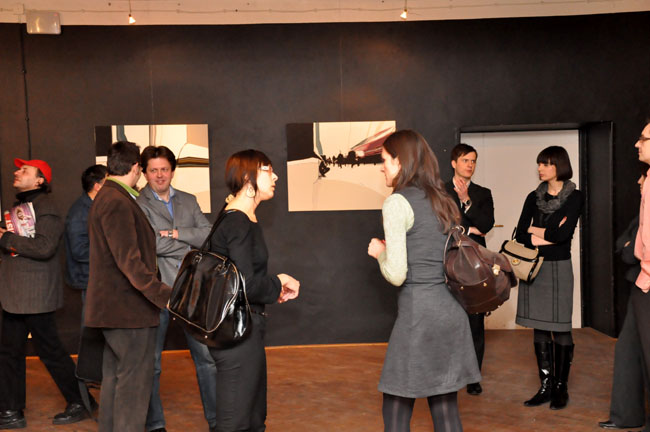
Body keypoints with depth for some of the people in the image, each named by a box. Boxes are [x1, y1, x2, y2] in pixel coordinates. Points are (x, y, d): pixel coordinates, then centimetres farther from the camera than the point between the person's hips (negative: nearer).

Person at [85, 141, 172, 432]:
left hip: (113, 306, 11)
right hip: (129, 308, -11)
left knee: (114, 378, 18)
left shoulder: (107, 197, 15)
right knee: (134, 381, -5)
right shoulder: (118, 203, -18)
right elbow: (129, 261, -25)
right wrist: (164, 296, -28)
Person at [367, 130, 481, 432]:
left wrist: (380, 252, 5)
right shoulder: (443, 201, 13)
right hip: (452, 309, 8)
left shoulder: (397, 203, -9)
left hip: (419, 311, -8)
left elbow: (396, 274, -16)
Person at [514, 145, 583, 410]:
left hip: (558, 268, -4)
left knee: (560, 329, 0)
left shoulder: (574, 197, -3)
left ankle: (561, 388, 11)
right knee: (540, 330, 7)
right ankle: (546, 386, 14)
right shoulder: (534, 197, 9)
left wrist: (535, 231, -2)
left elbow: (564, 234, -15)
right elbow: (520, 235, 0)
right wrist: (550, 235, -9)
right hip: (533, 267, 4)